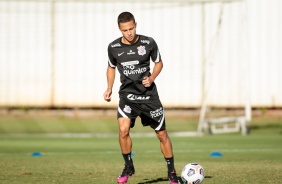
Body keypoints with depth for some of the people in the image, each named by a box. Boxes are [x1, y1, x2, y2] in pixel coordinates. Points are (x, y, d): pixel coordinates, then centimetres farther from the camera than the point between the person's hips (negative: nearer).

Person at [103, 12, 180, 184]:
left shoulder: (149, 43, -9)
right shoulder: (113, 47, -6)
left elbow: (159, 63, 7)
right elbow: (111, 67, 13)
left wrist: (152, 78, -11)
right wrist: (109, 88, 2)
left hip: (148, 93, 0)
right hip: (127, 94, 0)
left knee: (162, 134, 5)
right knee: (123, 130, -21)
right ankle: (128, 167, 2)